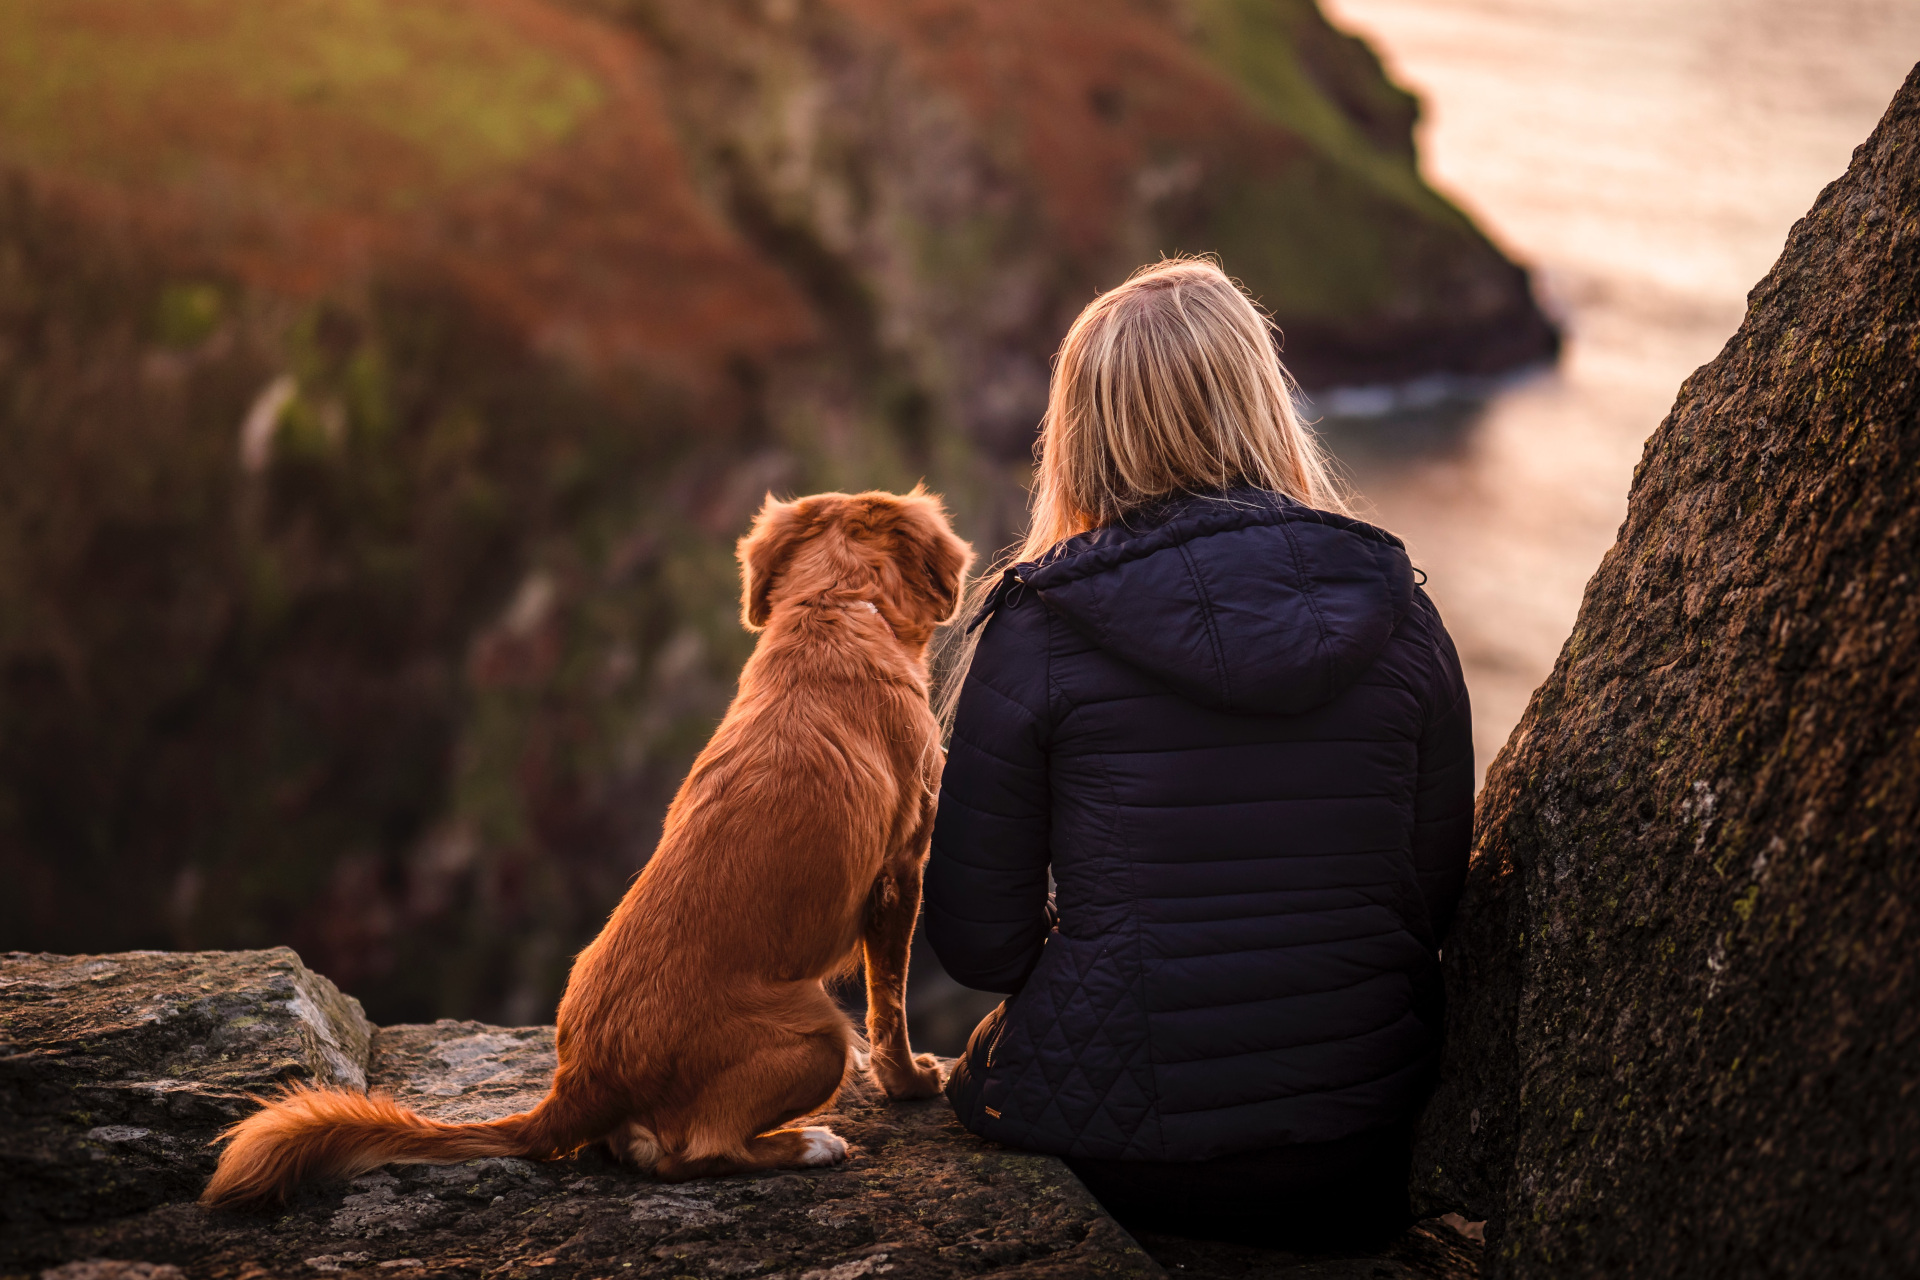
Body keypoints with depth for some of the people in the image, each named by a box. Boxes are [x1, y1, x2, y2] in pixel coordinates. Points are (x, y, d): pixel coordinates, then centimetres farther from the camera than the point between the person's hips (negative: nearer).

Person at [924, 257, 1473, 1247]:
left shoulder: (1039, 628, -9)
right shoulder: (1394, 608, 0)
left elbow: (979, 942, -4)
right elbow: (1435, 896, 7)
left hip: (1122, 1158, -3)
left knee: (978, 1072, 28)